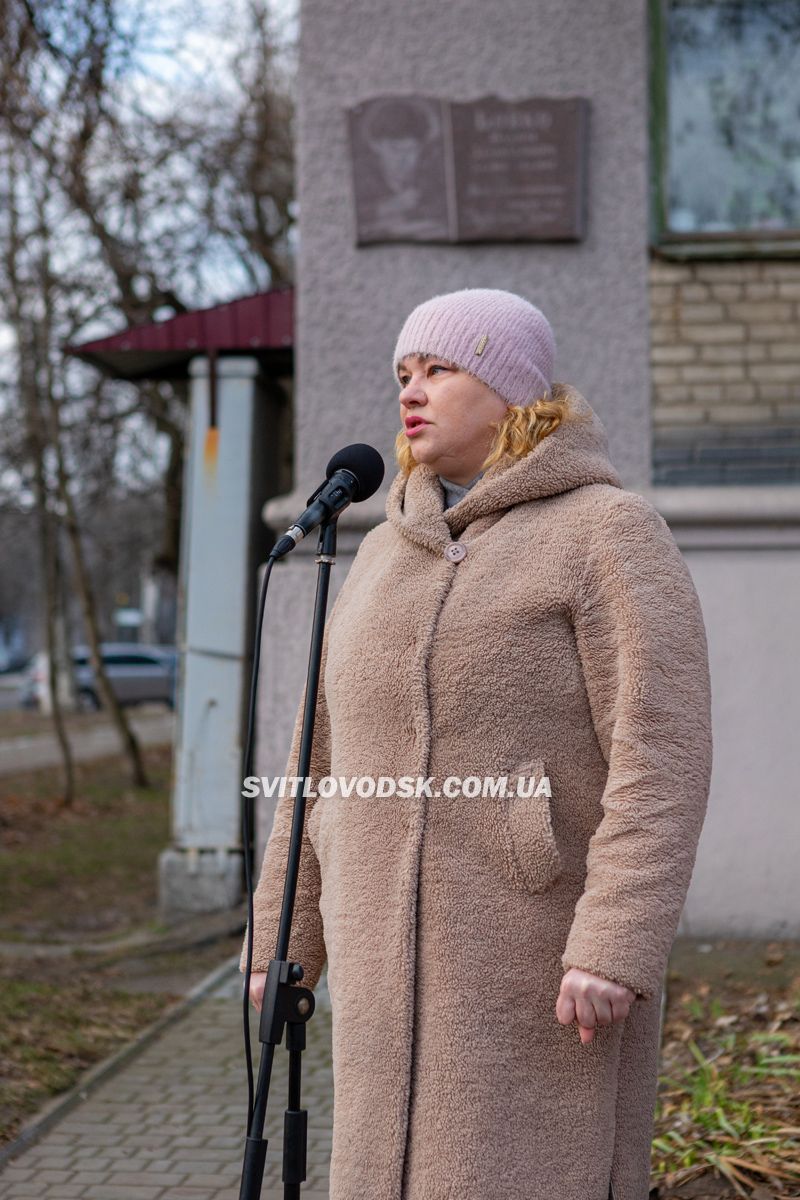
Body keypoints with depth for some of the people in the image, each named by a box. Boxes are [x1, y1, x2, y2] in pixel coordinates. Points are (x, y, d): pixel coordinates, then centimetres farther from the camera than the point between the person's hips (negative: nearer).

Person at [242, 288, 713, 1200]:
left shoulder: (609, 533, -8)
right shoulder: (391, 553, 13)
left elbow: (661, 756, -17)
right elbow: (329, 752, 15)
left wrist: (617, 948, -25)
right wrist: (284, 940, 14)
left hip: (543, 946, -7)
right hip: (404, 954, 7)